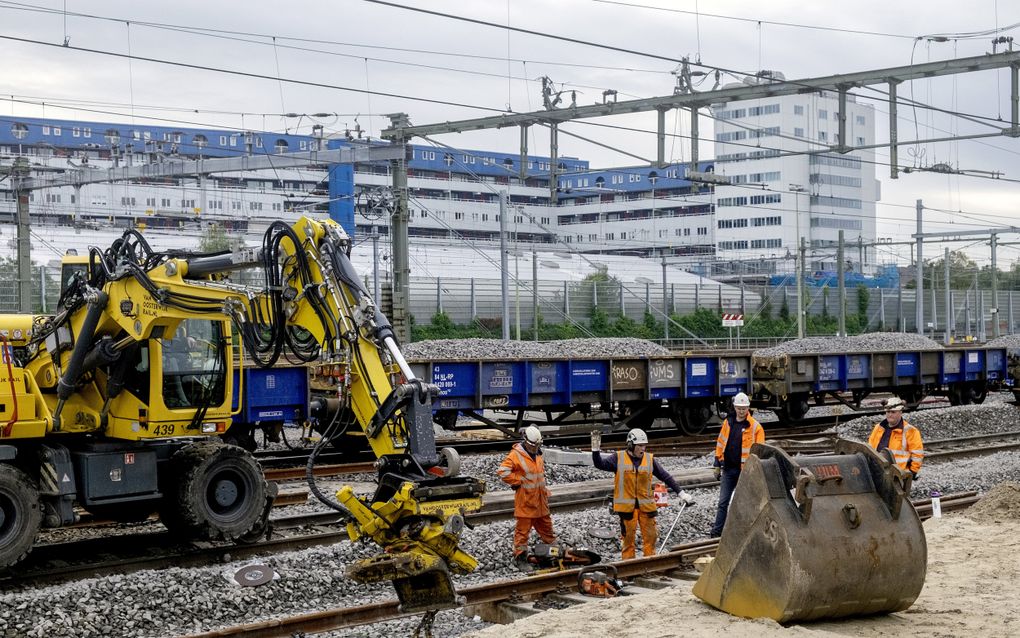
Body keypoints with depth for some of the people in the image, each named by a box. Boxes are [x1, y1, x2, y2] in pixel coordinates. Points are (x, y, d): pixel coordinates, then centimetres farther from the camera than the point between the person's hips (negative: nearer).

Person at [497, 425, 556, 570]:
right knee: (523, 529, -1)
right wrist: (520, 481, -17)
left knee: (546, 525, 18)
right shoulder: (516, 455, -14)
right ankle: (520, 558, 6)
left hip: (540, 500, 7)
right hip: (525, 500, -7)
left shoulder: (537, 454, 12)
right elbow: (502, 472, -23)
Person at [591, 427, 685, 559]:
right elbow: (600, 464, -4)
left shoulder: (650, 459, 4)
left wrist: (680, 492, 11)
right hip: (626, 506, -2)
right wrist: (595, 450, -20)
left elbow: (665, 477, 10)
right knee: (628, 537, 3)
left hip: (646, 505, 2)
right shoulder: (618, 458, -1)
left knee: (650, 536, 2)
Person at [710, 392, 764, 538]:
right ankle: (716, 533, 5)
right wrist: (717, 464, 11)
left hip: (745, 470, -4)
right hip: (728, 469, 4)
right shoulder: (728, 422, 7)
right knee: (723, 502, 4)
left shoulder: (755, 426, -7)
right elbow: (720, 443, 12)